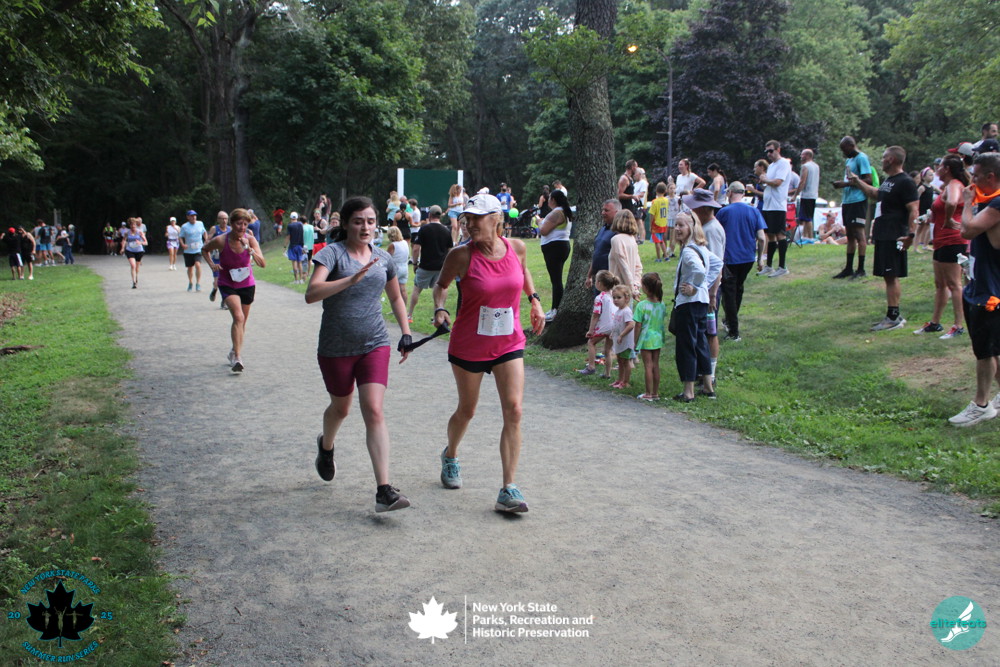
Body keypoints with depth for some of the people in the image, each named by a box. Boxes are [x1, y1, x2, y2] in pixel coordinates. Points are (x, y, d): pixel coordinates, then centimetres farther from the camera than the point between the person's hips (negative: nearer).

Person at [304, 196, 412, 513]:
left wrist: (406, 334, 14)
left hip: (374, 345, 2)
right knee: (341, 408, 19)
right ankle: (326, 446, 54)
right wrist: (352, 279, -38)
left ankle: (384, 491, -14)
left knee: (374, 412, -11)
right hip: (335, 348, -1)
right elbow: (311, 294, -27)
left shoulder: (383, 258, 4)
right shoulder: (332, 253, -11)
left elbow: (396, 297, 21)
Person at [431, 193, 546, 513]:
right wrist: (440, 309, -16)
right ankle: (450, 456, 47)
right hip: (468, 345, -2)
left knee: (514, 411, -10)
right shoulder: (461, 255, -14)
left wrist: (535, 301, 10)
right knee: (466, 411, 14)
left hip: (509, 343, 2)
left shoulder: (517, 247, -5)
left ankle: (508, 490, -5)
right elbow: (442, 284, 3)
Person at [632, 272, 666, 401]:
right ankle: (655, 393, 18)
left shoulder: (642, 305, -16)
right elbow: (662, 321, 8)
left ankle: (648, 394, 7)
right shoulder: (662, 305, 0)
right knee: (656, 365, 11)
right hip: (658, 339, 5)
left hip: (646, 339, -5)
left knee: (648, 366, 1)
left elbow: (638, 325, -13)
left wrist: (635, 341, -4)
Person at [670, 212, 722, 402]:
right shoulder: (701, 248, 11)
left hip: (688, 303, -10)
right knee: (699, 343, 17)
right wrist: (706, 284, 15)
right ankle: (708, 387, 25)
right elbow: (717, 263, 22)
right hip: (701, 301, 10)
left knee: (685, 346, -2)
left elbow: (700, 270, -36)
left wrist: (694, 288, -19)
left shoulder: (688, 251, -19)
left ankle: (688, 392, 4)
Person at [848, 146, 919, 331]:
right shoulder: (888, 180, 17)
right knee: (889, 277, 12)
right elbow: (876, 193, 38)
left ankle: (893, 318, -4)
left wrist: (911, 234, -28)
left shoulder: (905, 182, -13)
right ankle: (894, 316, 19)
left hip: (894, 237, -10)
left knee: (891, 276, -8)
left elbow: (913, 210, -20)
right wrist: (858, 182, 45)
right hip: (883, 235, 10)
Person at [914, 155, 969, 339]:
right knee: (940, 284, 15)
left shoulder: (954, 185, -15)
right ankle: (935, 322, 24)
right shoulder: (949, 186, 18)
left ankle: (959, 326, -5)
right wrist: (931, 217, 11)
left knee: (953, 284, -8)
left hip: (952, 242, -11)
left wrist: (948, 221, -24)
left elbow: (951, 203, -38)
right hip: (943, 242, 11)